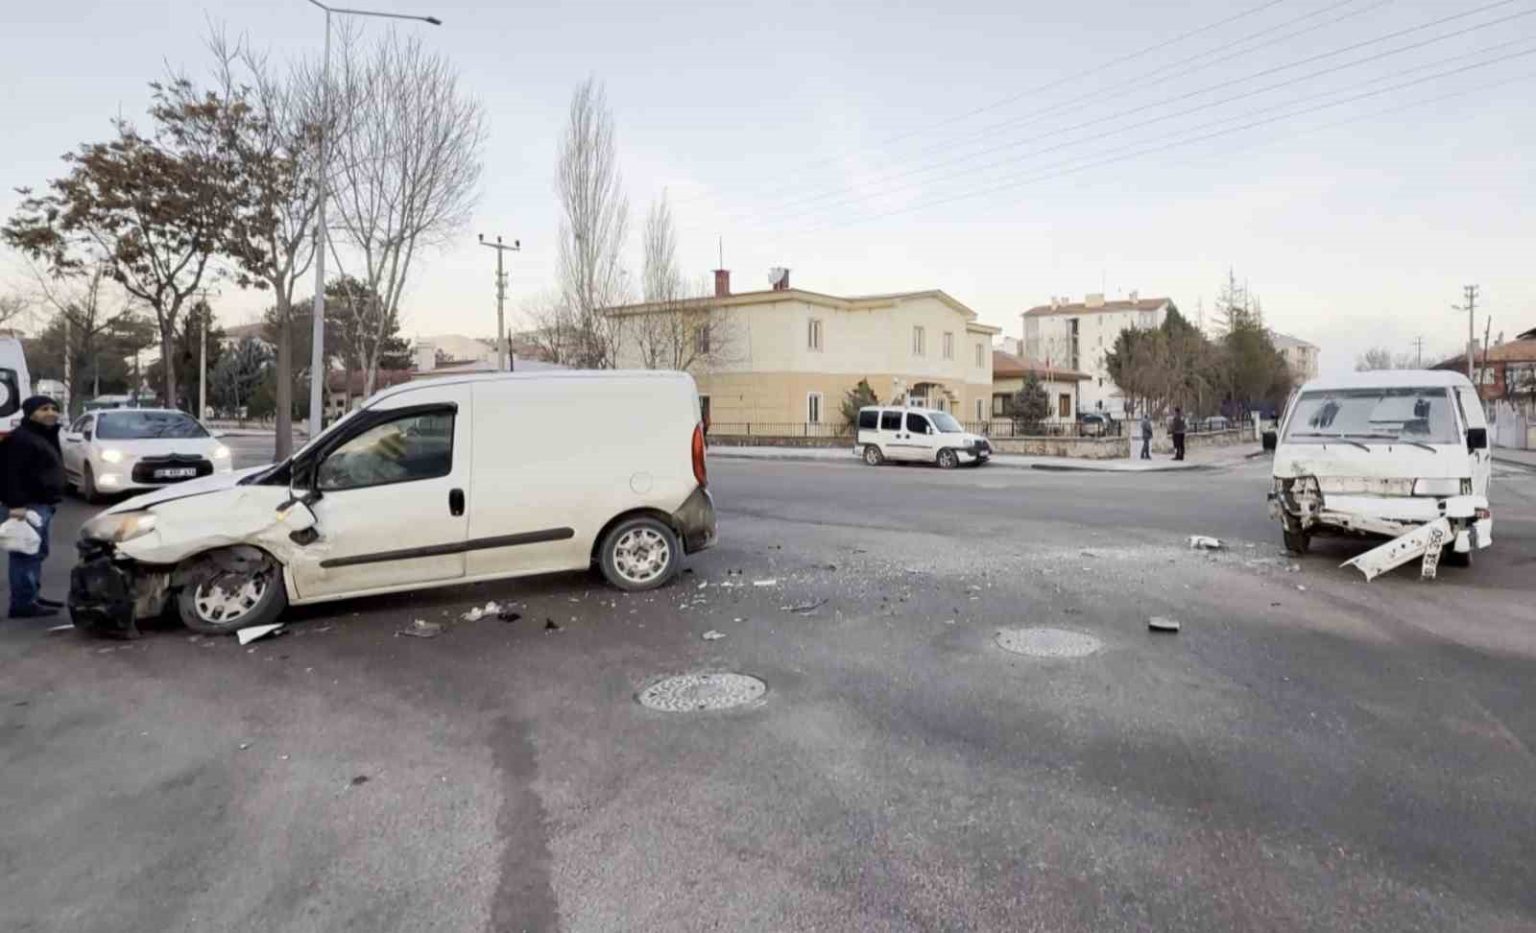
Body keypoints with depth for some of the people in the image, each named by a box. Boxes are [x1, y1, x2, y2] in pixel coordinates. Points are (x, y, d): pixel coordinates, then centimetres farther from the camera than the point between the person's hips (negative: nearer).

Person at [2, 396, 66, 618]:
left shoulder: (46, 436, 19)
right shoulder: (21, 438, -13)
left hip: (42, 503, 11)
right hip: (28, 505, -11)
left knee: (37, 553, 16)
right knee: (27, 554, -11)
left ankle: (31, 597, 24)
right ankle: (22, 603, -10)